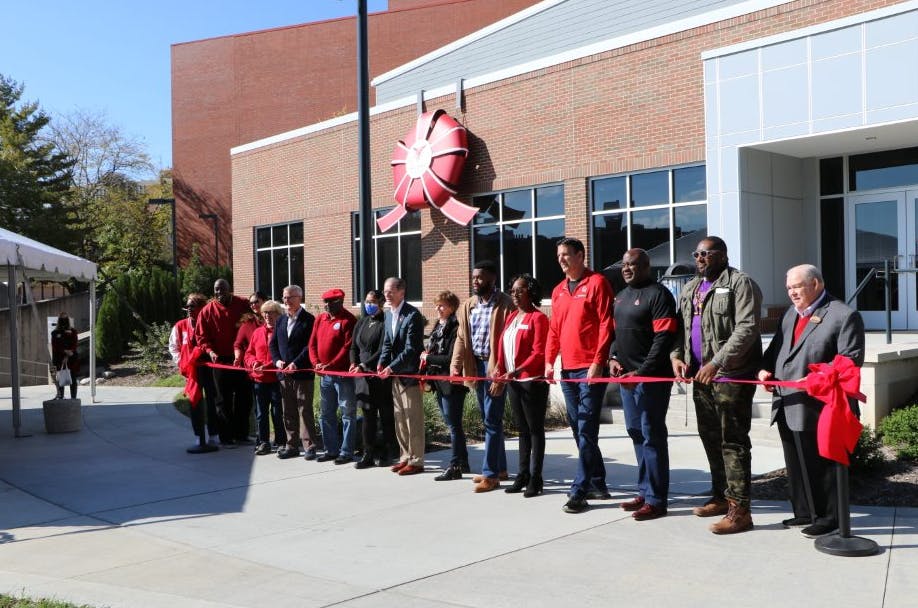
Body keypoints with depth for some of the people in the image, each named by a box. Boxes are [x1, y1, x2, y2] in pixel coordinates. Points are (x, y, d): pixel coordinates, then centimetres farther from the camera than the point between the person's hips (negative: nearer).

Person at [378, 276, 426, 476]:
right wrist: (382, 362, -1)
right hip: (394, 373, 8)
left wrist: (392, 367, -22)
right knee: (399, 418, 14)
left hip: (409, 373, -8)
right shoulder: (388, 314, 11)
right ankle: (406, 457, 24)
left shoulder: (413, 315, -15)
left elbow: (411, 349, -19)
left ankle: (416, 461, 6)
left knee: (413, 419, -1)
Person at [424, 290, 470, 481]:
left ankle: (455, 466, 5)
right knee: (451, 423, 16)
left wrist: (428, 358, -10)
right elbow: (431, 351, 20)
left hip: (452, 383, -9)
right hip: (440, 382, 9)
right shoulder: (438, 327, 13)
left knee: (453, 424, -2)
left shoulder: (455, 329, -15)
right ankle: (463, 462, 27)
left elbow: (451, 359, -19)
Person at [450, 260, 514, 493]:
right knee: (488, 419, 14)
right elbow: (462, 336, 10)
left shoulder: (504, 304, -9)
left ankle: (490, 473, 2)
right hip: (476, 365, 7)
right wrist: (455, 365, -1)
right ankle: (500, 467, 26)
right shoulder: (468, 305, 12)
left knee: (492, 420, -4)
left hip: (493, 366, -7)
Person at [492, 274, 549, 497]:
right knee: (522, 429, 14)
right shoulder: (511, 317, 16)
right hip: (513, 382, 8)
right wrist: (499, 369, 0)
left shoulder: (538, 318, -9)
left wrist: (519, 370, -25)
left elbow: (539, 352, -16)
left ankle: (535, 479, 6)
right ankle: (523, 475, 22)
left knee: (535, 429, 0)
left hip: (532, 381, -8)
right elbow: (502, 346, 16)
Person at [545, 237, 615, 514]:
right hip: (568, 370, 8)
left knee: (586, 431, -7)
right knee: (579, 429, 12)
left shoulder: (597, 283, -5)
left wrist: (598, 361, -17)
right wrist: (549, 361, 8)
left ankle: (580, 490, -4)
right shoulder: (558, 291, 16)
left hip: (590, 369, -7)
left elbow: (606, 325, -11)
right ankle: (597, 483, 23)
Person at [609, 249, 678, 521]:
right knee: (636, 433, 13)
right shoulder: (621, 297, 18)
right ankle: (645, 492, 24)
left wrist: (642, 372, -20)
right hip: (626, 376, 9)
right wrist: (614, 357, 6)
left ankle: (655, 500, 2)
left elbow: (664, 338, -16)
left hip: (650, 377, -8)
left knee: (652, 435, -4)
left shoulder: (658, 294, -9)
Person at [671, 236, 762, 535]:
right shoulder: (690, 289, 18)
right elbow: (680, 327, 18)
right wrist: (677, 355, -1)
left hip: (731, 376, -8)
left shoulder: (740, 284, -8)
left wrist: (716, 363, -23)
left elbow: (746, 329, -18)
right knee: (711, 439, 15)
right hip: (701, 376, 8)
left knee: (733, 442, -6)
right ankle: (721, 497, 29)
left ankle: (739, 510, -1)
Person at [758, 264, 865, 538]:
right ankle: (804, 513, 28)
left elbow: (851, 358, -14)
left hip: (817, 407, -8)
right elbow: (776, 346, 23)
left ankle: (828, 517, 15)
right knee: (796, 464, 16)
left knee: (821, 464, 1)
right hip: (787, 407, 8)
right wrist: (766, 368, 4)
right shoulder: (791, 313, 19)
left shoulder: (843, 315, -7)